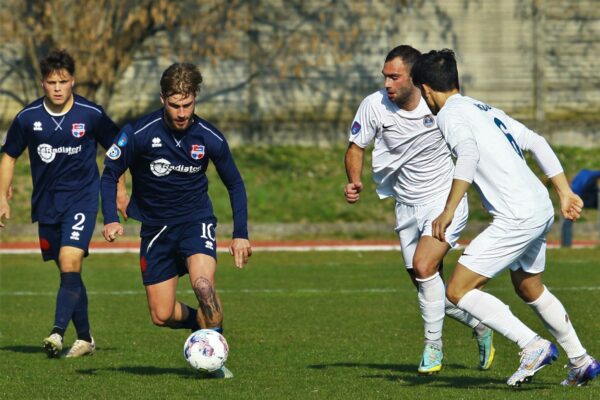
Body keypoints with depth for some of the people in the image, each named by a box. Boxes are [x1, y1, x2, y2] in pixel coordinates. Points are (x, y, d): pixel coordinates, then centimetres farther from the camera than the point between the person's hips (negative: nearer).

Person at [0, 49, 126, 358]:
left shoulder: (92, 114, -8)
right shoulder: (28, 118, -4)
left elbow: (114, 149, 8)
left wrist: (119, 188, 9)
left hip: (82, 197, -3)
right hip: (47, 202, 3)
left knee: (70, 262, -21)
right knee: (68, 272, 10)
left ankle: (58, 332, -29)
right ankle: (85, 338, 22)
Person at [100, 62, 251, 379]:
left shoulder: (210, 138, -10)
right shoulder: (139, 133, -15)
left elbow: (234, 184, 6)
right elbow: (109, 175, -4)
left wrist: (240, 234, 0)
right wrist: (111, 219, -19)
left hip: (196, 221, -1)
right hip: (155, 228, 1)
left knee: (203, 284, -30)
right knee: (161, 316, 0)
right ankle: (205, 324, 33)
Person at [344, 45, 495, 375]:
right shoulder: (374, 105, -11)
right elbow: (356, 147, 2)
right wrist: (354, 182, -16)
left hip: (445, 199, -4)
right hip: (408, 207, 4)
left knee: (424, 268, -23)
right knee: (427, 285, 7)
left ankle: (433, 348, -8)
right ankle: (480, 327, 32)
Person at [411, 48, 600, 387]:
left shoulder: (450, 113, -5)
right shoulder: (486, 110, 21)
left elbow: (468, 153, -24)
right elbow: (536, 143, 20)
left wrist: (449, 210, -25)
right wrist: (565, 193, 20)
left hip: (517, 217, -9)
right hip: (542, 209, 9)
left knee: (459, 290, -6)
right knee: (530, 289, 29)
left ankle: (534, 346, -11)